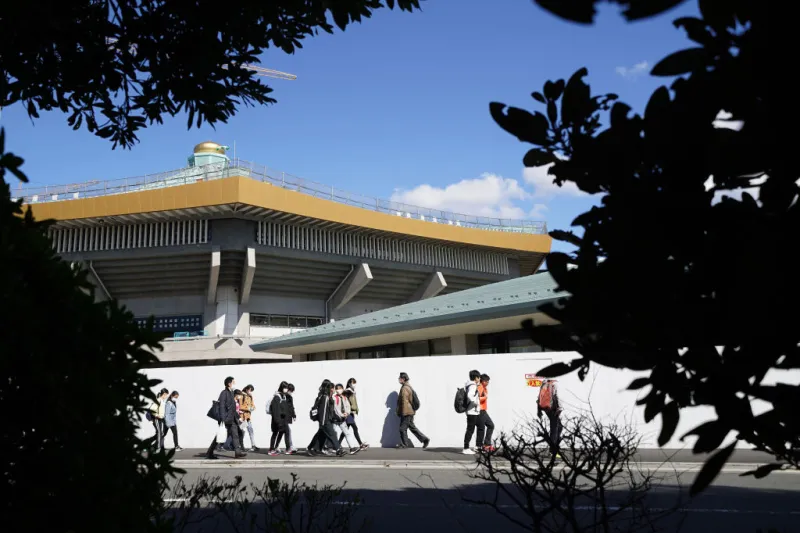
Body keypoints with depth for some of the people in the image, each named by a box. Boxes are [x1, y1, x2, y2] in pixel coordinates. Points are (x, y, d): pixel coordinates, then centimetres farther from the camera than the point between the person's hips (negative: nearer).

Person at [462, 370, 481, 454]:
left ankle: (466, 448, 17)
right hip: (472, 411, -10)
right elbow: (470, 396, -31)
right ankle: (466, 448, -3)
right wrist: (475, 403, -19)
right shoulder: (473, 386, -16)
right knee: (470, 429, -5)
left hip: (470, 411, 10)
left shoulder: (468, 385, 13)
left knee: (470, 429, 14)